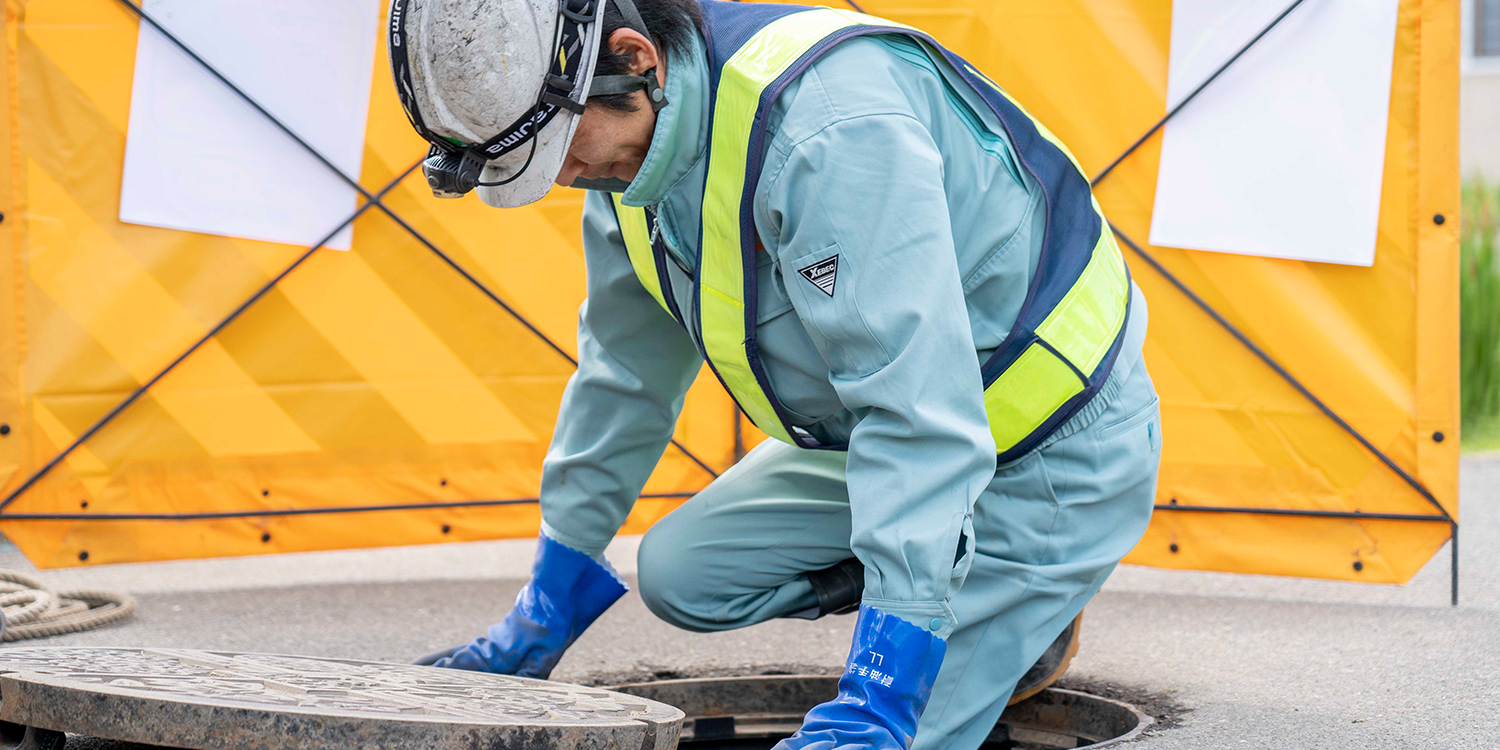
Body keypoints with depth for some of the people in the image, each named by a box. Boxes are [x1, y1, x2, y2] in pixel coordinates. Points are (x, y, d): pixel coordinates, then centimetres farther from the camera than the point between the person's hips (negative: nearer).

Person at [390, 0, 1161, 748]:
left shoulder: (831, 124, -35)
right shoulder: (633, 129, -5)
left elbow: (922, 418, -37)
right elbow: (626, 373, 11)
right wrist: (542, 617, 15)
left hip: (1058, 459, -9)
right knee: (681, 574, 2)